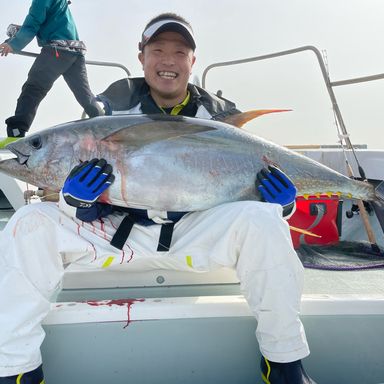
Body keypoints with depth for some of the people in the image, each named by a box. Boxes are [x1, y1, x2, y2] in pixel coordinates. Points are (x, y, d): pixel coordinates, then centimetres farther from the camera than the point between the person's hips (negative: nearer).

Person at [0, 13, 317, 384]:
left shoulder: (221, 115, 6)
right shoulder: (113, 104, 5)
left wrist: (278, 202, -15)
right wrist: (75, 200, -21)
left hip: (196, 233, -1)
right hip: (115, 231, 1)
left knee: (260, 220, -30)